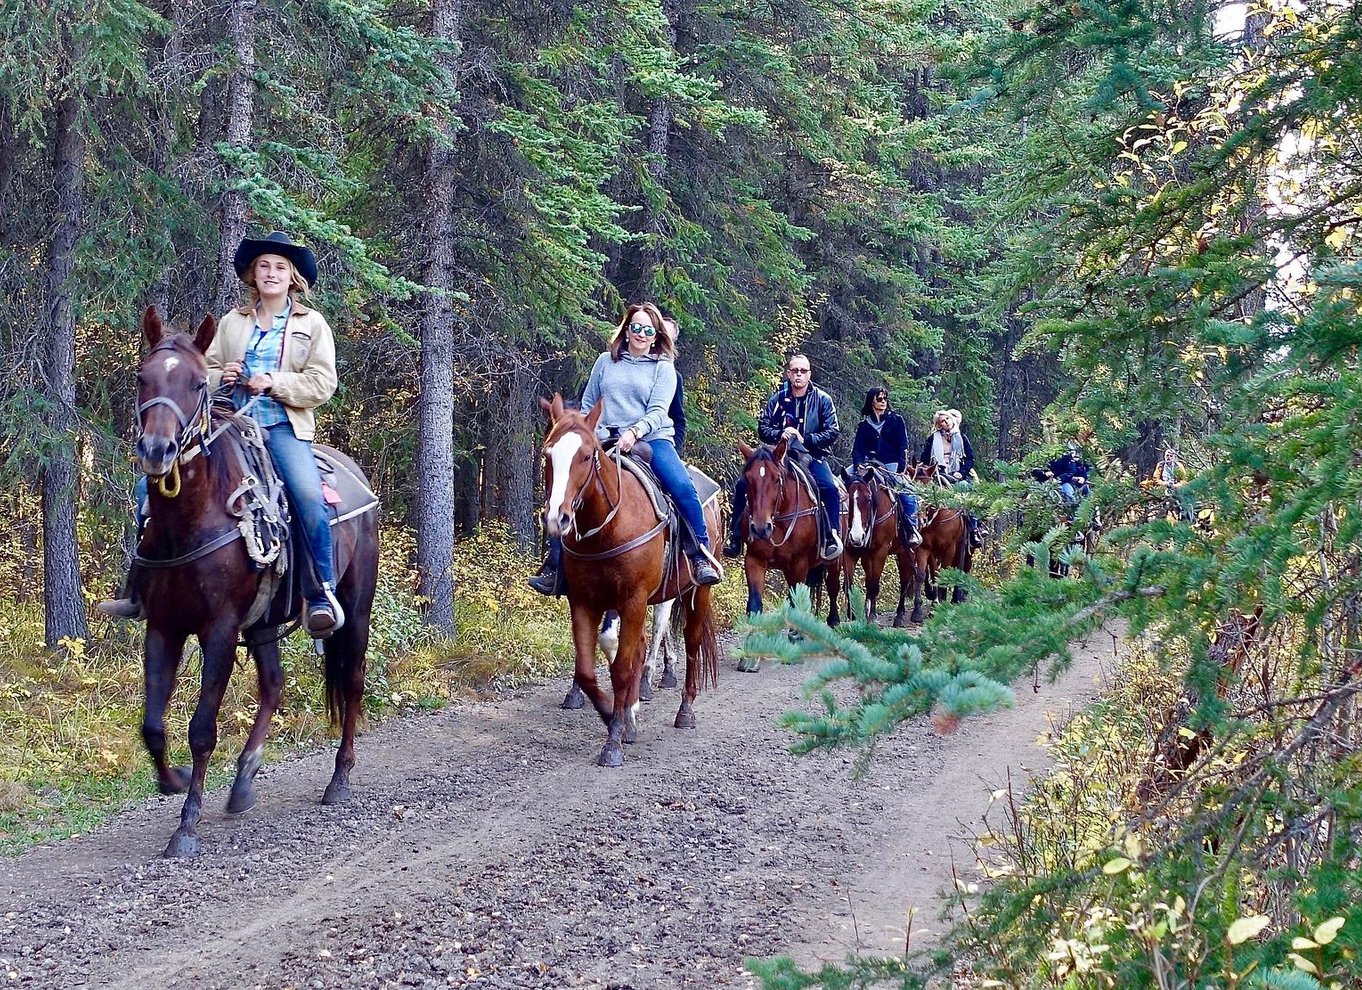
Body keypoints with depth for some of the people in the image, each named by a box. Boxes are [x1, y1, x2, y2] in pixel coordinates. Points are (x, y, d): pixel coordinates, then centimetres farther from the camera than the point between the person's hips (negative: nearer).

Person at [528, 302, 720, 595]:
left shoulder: (663, 368, 7)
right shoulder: (606, 362, 14)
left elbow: (658, 410, -5)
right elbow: (588, 404, 19)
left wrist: (635, 432, -24)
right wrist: (593, 435, 1)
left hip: (651, 438, -2)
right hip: (606, 441, 2)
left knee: (682, 486, -28)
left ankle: (701, 556, -16)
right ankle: (554, 565, -6)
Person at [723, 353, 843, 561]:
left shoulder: (822, 399, -1)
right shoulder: (778, 399, 5)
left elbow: (833, 432, -4)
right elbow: (762, 428, 6)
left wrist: (807, 439, -17)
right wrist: (780, 434, -15)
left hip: (812, 456, -2)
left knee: (830, 489, -32)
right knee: (743, 485, -10)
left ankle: (832, 537, -23)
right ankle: (735, 536, -2)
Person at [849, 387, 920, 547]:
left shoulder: (896, 420, 7)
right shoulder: (864, 425, 12)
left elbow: (903, 447, 1)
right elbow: (857, 449, 7)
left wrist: (900, 470, -11)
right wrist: (859, 466, -13)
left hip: (892, 465, -3)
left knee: (906, 492, -27)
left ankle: (912, 528, -20)